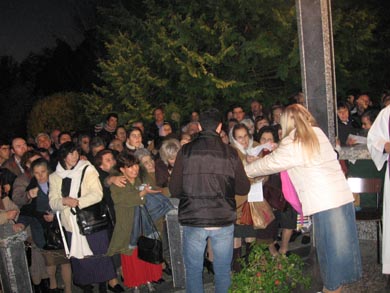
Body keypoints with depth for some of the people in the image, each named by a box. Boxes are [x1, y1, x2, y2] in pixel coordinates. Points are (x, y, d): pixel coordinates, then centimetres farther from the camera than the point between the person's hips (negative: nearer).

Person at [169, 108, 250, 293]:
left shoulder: (186, 151, -4)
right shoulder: (230, 153, -2)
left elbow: (174, 190, -4)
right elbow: (243, 189, 1)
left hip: (193, 221, 0)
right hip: (223, 221, 1)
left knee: (193, 270, 13)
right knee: (223, 271, 14)